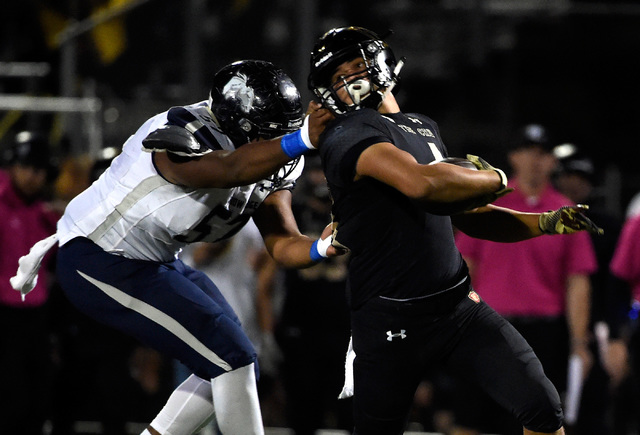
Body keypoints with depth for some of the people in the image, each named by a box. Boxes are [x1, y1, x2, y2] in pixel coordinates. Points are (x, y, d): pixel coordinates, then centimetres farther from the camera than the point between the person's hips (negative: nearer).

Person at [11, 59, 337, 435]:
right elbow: (231, 170, -52)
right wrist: (302, 141, -65)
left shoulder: (264, 161, -4)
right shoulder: (184, 138, -31)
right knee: (232, 358, -14)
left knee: (235, 365, 9)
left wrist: (322, 248, -29)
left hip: (155, 260, 10)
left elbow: (284, 245, -7)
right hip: (99, 264, -10)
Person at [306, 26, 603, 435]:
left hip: (458, 304, 7)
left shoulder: (424, 128, 17)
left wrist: (544, 223, 11)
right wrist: (496, 179, -11)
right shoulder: (348, 135, -12)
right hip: (394, 320, -7)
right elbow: (423, 184, -29)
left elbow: (466, 215, 24)